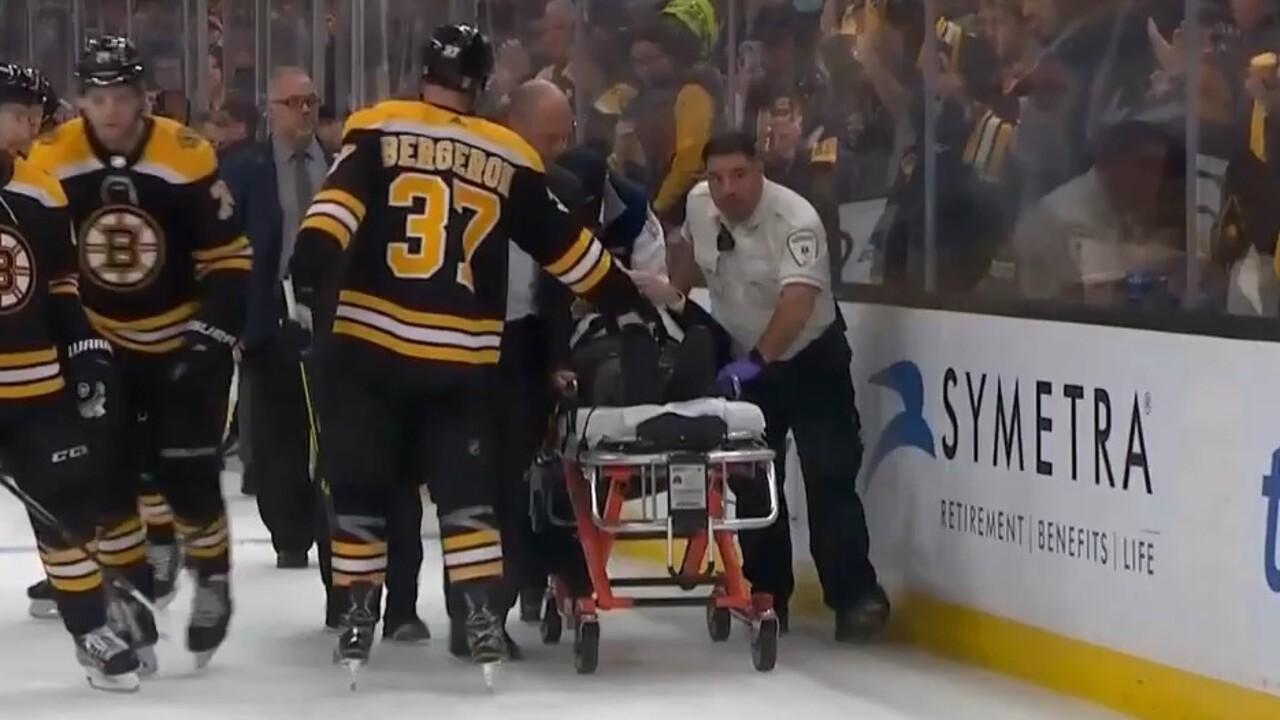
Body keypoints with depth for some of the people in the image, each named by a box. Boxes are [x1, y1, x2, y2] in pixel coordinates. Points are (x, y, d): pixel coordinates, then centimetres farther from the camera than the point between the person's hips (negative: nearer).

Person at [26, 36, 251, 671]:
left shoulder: (186, 158, -17)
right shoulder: (49, 162, -12)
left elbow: (227, 257, -10)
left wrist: (212, 336, -16)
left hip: (181, 342, -2)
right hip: (99, 346, 2)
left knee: (187, 476, -5)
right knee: (106, 480, -1)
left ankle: (213, 580, 18)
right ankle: (130, 594, 14)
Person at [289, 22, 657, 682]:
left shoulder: (377, 132, 2)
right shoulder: (508, 160, 8)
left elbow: (339, 201, -15)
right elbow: (565, 244, 14)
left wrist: (312, 260, -24)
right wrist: (626, 302, 24)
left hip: (368, 344, -1)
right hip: (461, 357, 1)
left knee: (359, 485, 9)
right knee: (466, 491, 9)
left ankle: (356, 619, 8)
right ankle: (483, 622, 1)